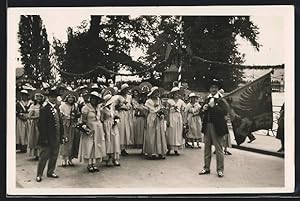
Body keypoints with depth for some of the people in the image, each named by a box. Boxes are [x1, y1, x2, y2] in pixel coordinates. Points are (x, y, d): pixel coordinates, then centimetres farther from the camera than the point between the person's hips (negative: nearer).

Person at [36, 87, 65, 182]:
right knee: (44, 157, 1)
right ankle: (39, 174, 11)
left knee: (54, 156, 14)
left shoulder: (57, 108, 11)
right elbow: (41, 125, -15)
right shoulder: (44, 109, -13)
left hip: (56, 138, 7)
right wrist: (44, 138, -18)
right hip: (47, 138, -7)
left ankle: (50, 172, 28)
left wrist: (61, 136, 12)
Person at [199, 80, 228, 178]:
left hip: (217, 126, -6)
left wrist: (213, 106, -24)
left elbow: (224, 112, -17)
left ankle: (220, 169, 8)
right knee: (207, 148, 12)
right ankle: (206, 168, 21)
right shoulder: (207, 99, 14)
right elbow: (202, 112, 19)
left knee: (218, 148, 0)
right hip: (207, 126, 6)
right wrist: (203, 109, -3)